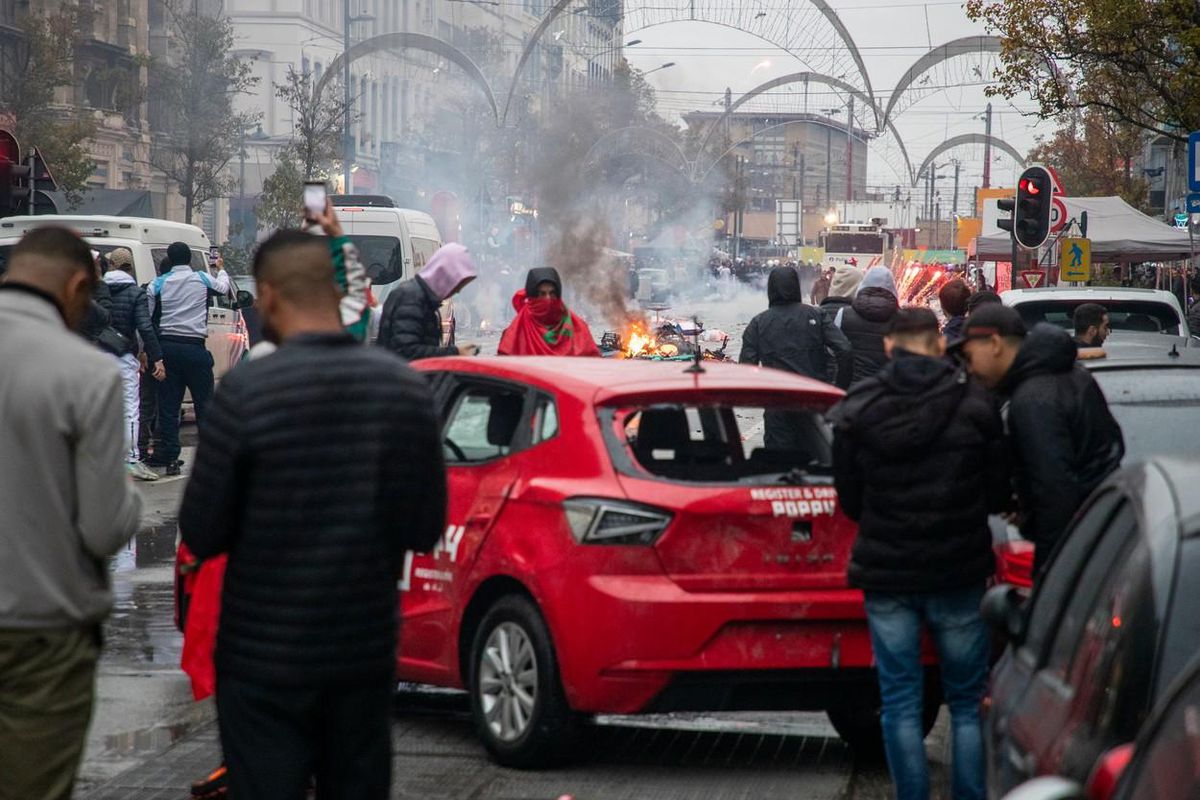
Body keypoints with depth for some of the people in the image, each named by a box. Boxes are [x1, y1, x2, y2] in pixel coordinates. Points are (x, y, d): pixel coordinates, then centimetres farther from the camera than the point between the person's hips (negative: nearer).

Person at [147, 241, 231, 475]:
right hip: (195, 348, -2)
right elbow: (224, 288, 25)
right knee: (204, 403, 4)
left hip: (167, 347, 2)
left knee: (168, 404, 5)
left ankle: (169, 456, 3)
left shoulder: (158, 284, 4)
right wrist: (222, 271, 47)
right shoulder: (203, 280, 2)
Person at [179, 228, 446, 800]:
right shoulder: (406, 388, -2)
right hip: (366, 649, 4)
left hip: (265, 657, -4)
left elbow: (201, 534, -10)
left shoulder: (246, 392, -15)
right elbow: (424, 529, 4)